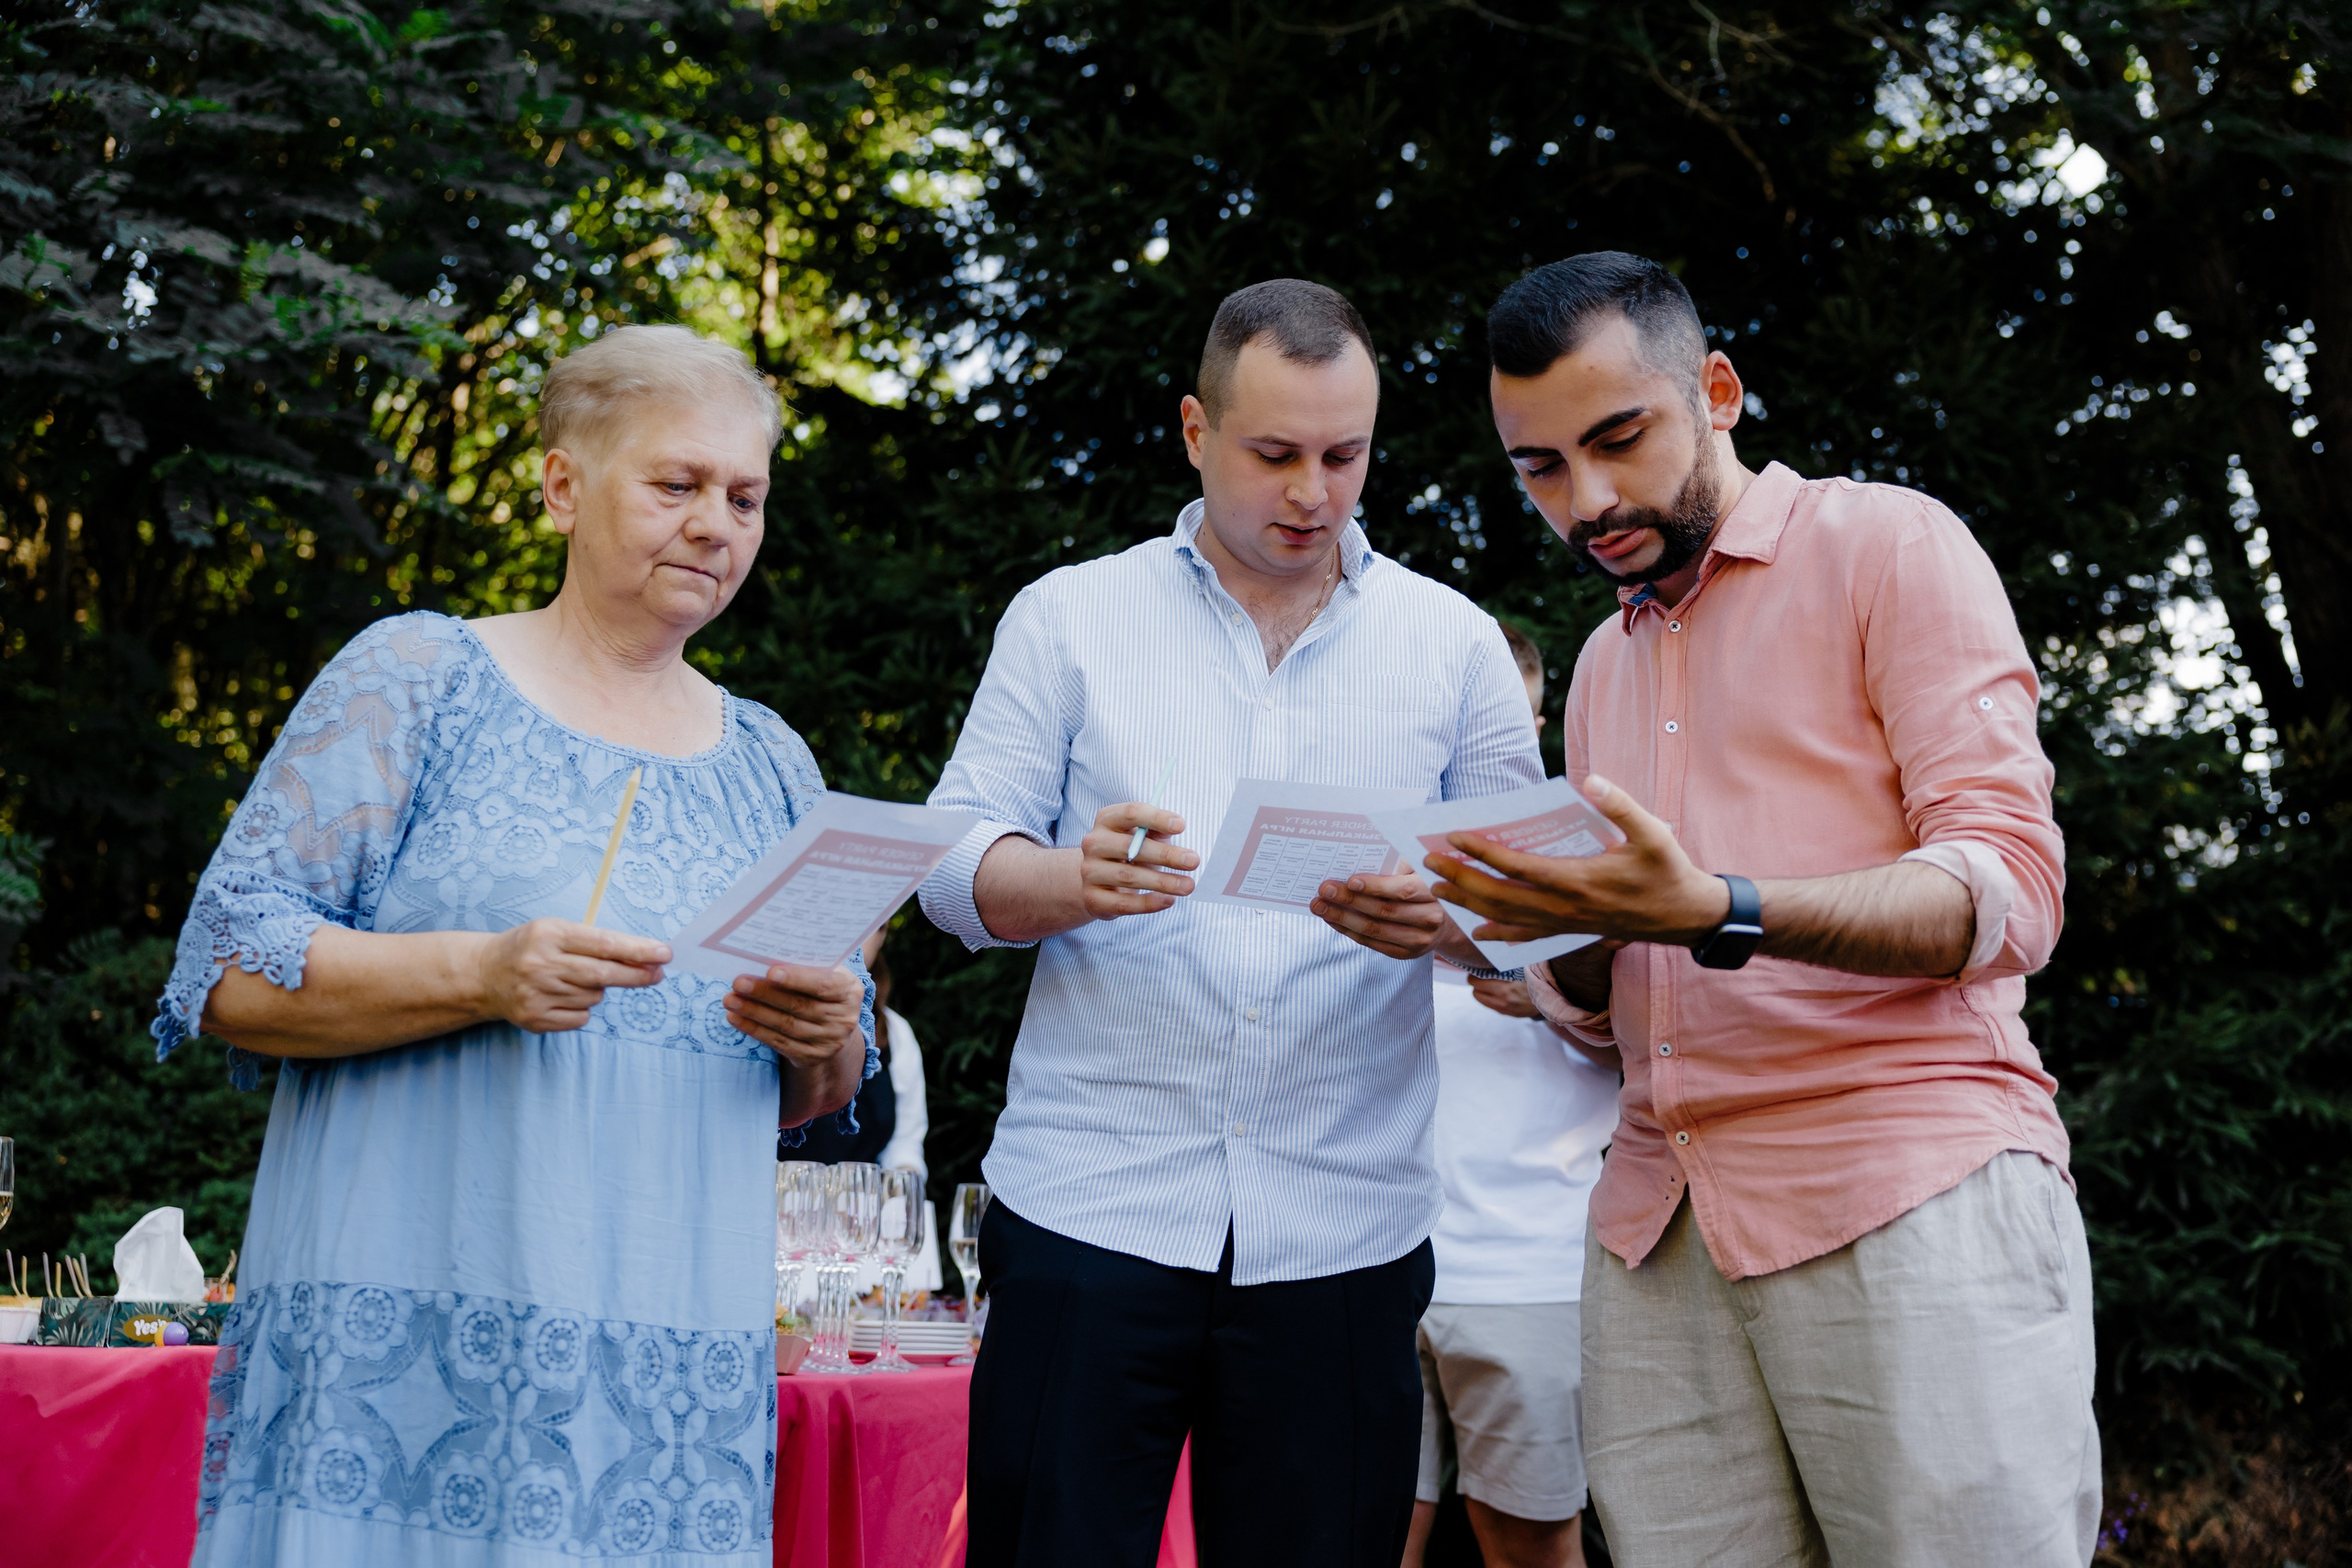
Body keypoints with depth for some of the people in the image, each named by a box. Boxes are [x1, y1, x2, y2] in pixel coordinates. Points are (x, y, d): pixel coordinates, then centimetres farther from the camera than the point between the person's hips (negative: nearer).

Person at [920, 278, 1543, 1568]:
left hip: (1343, 1232, 1)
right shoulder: (1067, 617, 8)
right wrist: (1079, 879, -19)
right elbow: (955, 869, 3)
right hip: (1087, 1209, -1)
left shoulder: (1454, 643, 10)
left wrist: (1447, 921, -16)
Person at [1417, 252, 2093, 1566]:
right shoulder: (1603, 667, 23)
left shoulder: (1886, 546, 2)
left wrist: (1716, 913, -24)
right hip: (1660, 1235, 6)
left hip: (1912, 1200, -5)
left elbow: (2009, 889, -10)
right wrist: (1560, 943, 1)